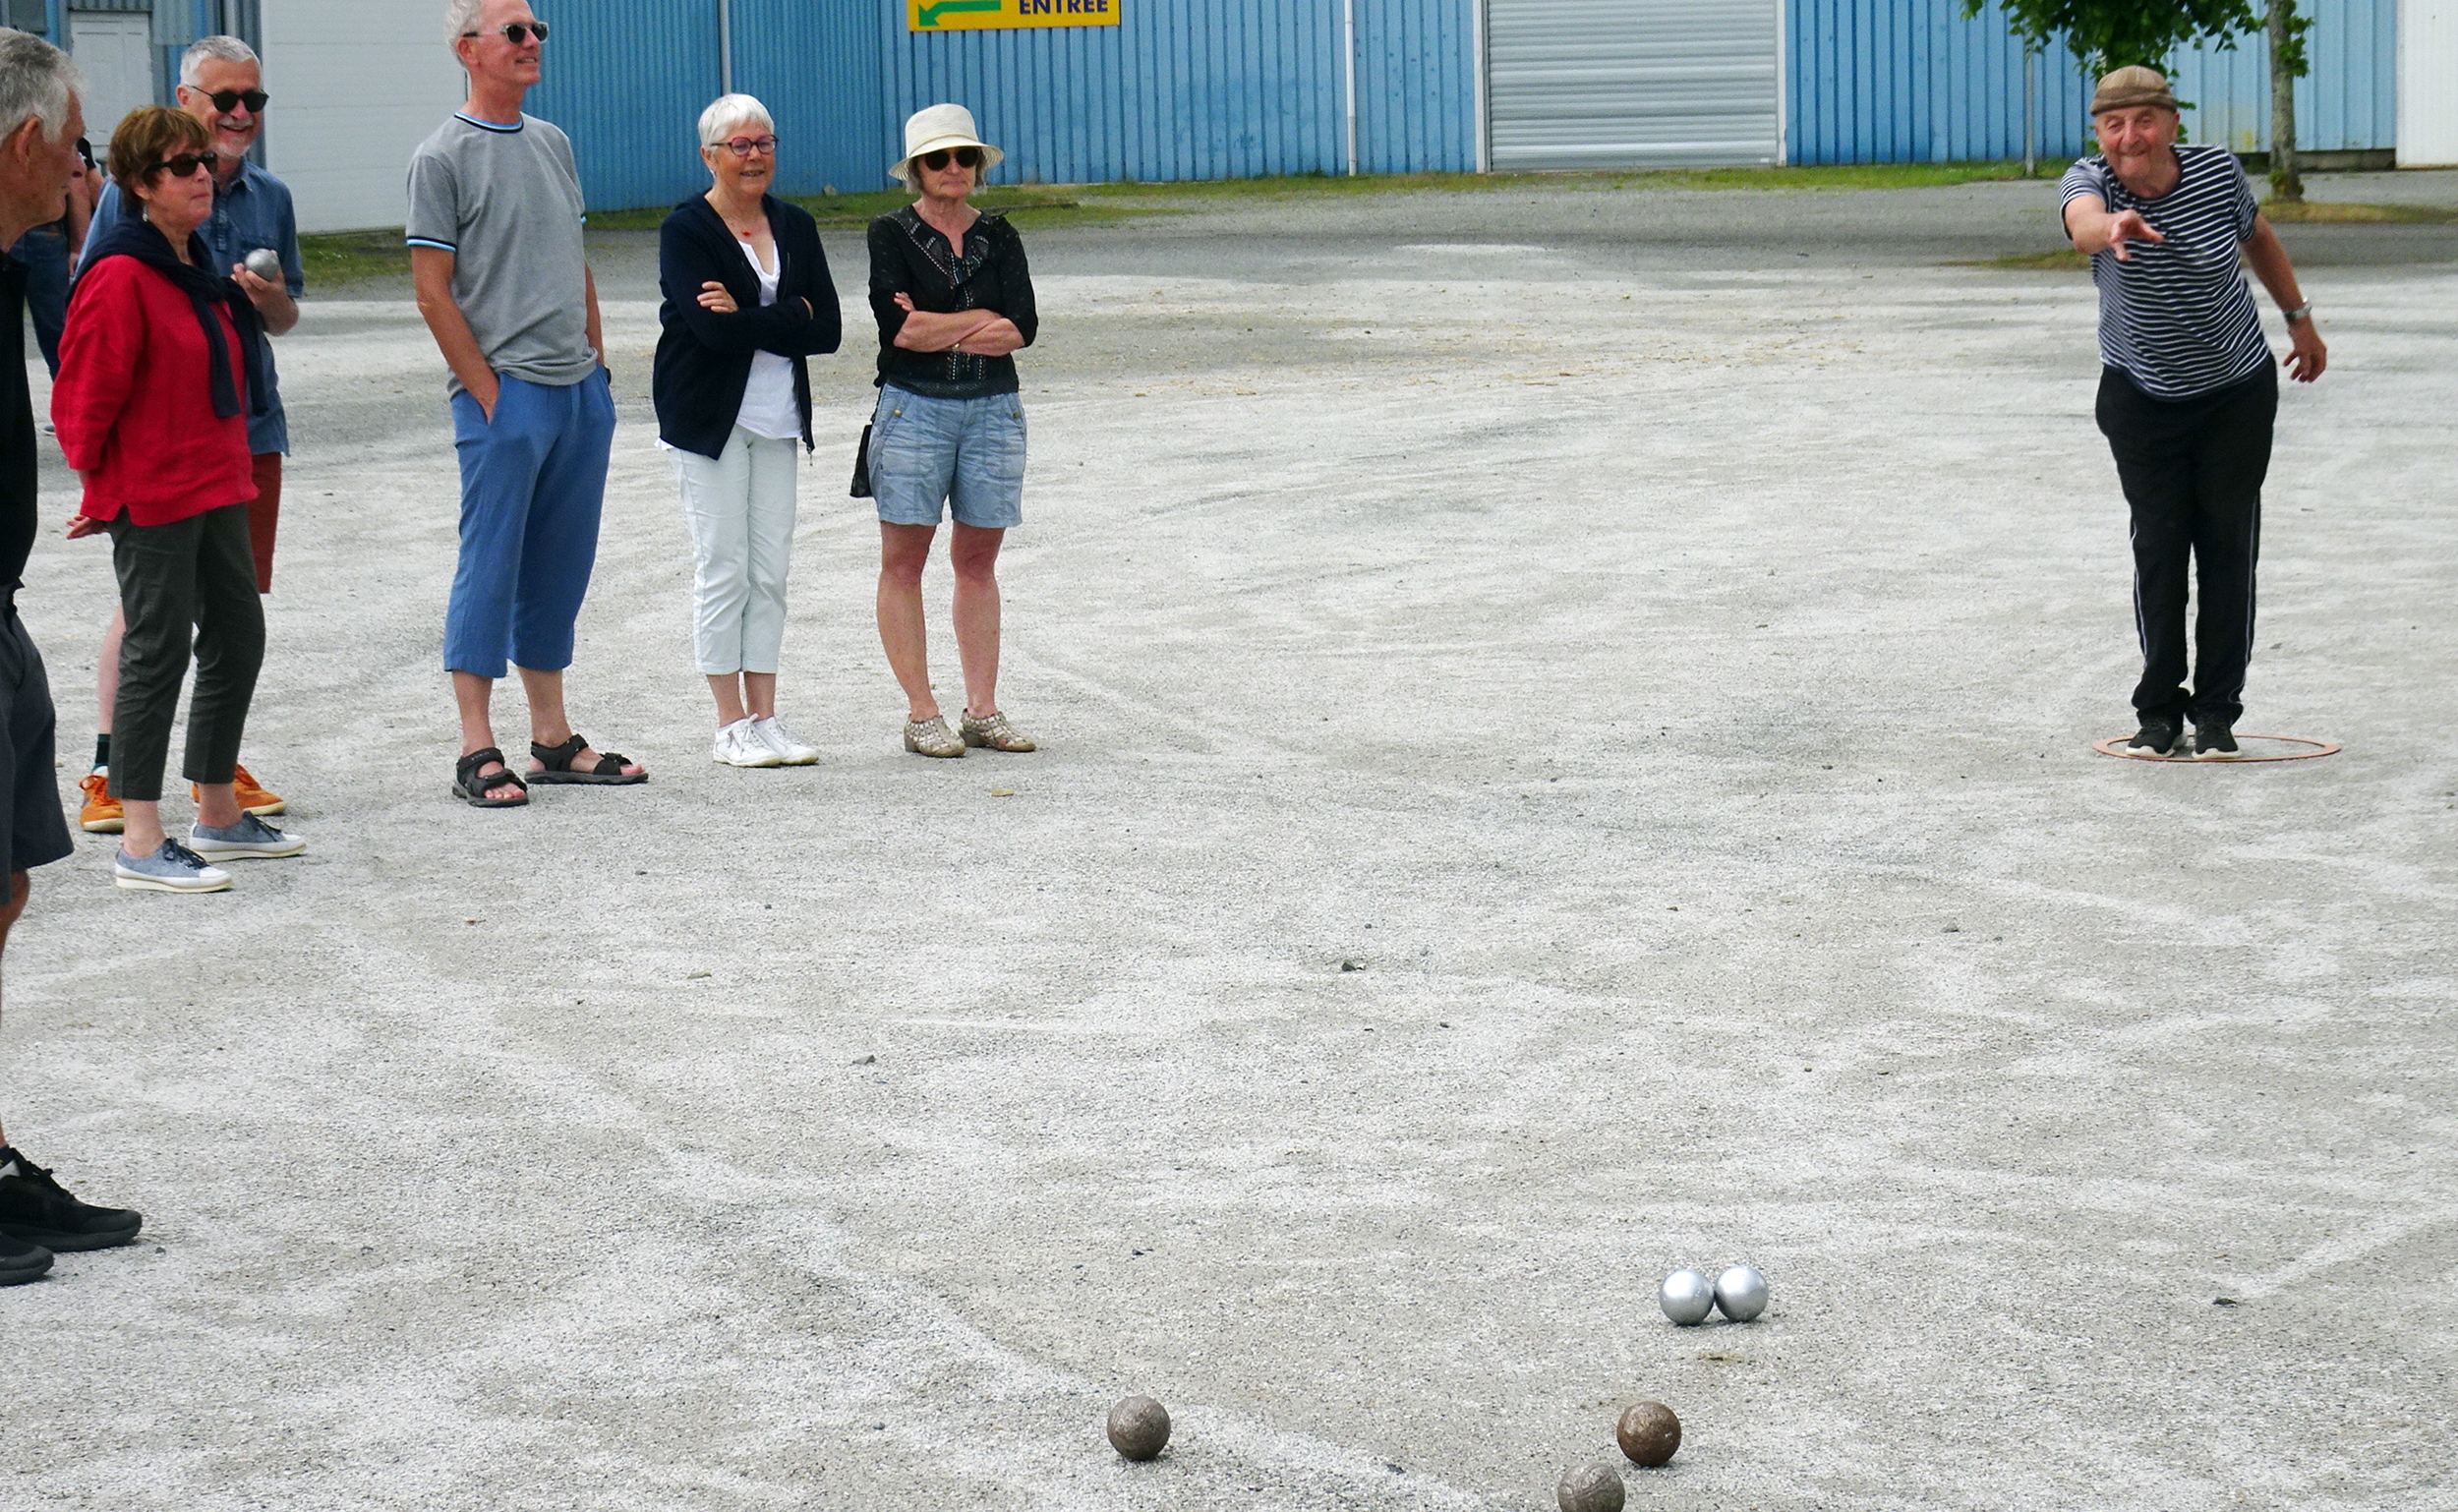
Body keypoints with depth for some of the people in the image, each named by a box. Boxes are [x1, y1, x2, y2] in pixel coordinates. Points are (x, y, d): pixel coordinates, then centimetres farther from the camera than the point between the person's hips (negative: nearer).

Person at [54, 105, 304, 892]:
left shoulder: (197, 268, 12)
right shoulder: (121, 277, -18)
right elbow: (84, 395, -16)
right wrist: (101, 486, -9)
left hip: (214, 487, 10)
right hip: (150, 497, -10)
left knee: (238, 637, 14)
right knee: (158, 651, -6)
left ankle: (218, 815, 27)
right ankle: (141, 843, -1)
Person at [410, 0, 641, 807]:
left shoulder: (553, 144, 16)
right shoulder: (443, 157, -6)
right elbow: (433, 292, -9)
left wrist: (598, 367, 12)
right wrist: (488, 393, -13)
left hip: (581, 392, 7)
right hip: (504, 392, -7)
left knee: (560, 567, 11)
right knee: (491, 565, -5)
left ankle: (553, 739, 18)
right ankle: (477, 753, -2)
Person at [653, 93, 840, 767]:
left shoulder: (795, 227, 11)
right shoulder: (686, 231, -6)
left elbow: (828, 329, 1)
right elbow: (713, 328, -19)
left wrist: (750, 317, -12)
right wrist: (791, 317, -9)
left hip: (777, 417, 5)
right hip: (709, 414, -5)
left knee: (771, 568, 5)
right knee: (723, 567, -3)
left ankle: (764, 718, 10)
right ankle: (730, 725, 3)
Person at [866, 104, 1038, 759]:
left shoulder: (998, 236, 10)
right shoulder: (892, 234, 1)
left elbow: (1023, 327, -4)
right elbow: (898, 327, -14)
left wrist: (937, 329, -10)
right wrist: (983, 320, -8)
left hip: (993, 408, 3)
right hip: (913, 407, -3)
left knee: (978, 560, 7)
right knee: (903, 561, -3)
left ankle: (982, 710, 11)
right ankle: (921, 715, 2)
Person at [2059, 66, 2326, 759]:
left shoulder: (2217, 171, -14)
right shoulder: (2088, 180, -19)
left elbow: (2259, 238, 7)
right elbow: (2083, 221, -45)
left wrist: (2300, 320, 16)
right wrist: (2112, 226, -68)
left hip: (2237, 393, 1)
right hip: (2141, 397, -1)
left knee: (2229, 547, 1)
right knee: (2157, 547, -3)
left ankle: (2217, 709, 11)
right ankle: (2159, 709, 9)